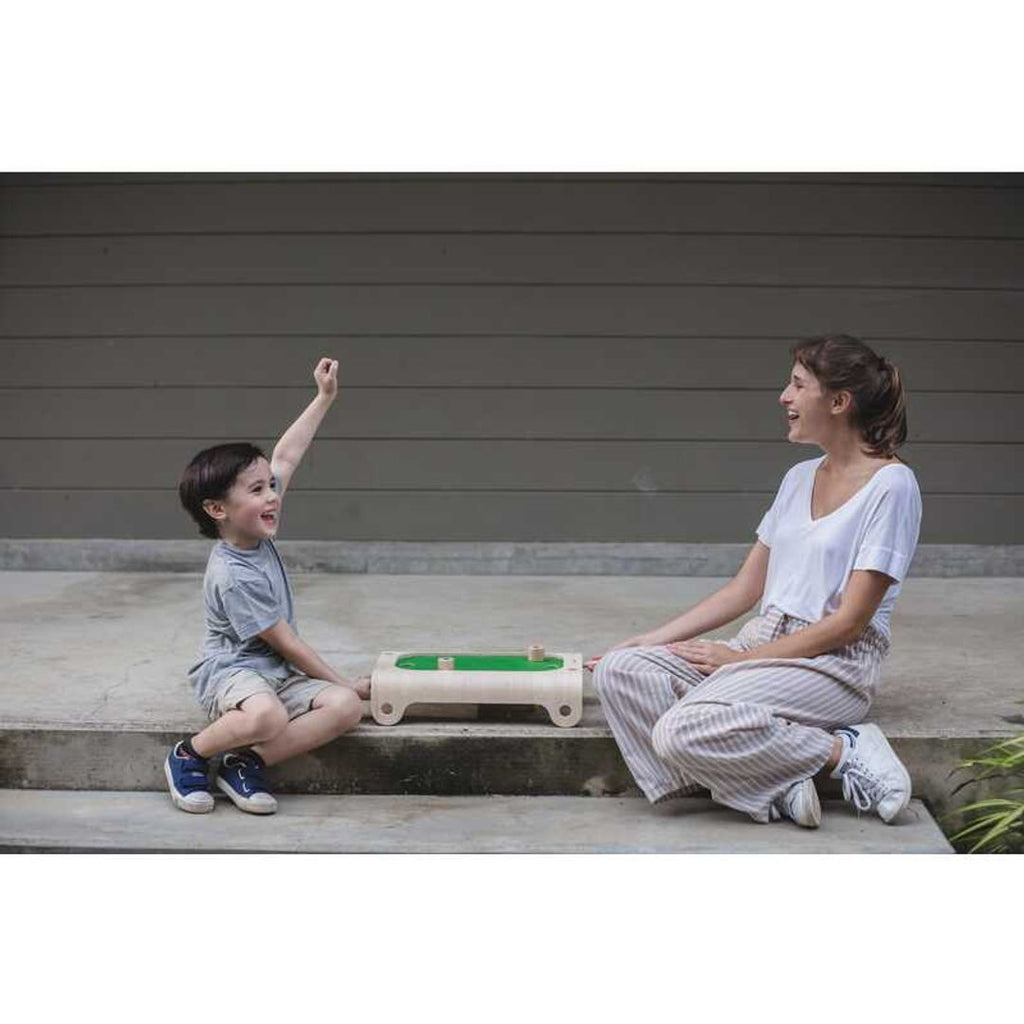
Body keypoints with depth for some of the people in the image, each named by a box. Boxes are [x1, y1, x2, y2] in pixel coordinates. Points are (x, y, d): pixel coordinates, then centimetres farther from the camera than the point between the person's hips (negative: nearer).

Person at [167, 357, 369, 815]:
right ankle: (191, 754, -10)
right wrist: (347, 683, -11)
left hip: (278, 674, 8)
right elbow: (287, 644, -17)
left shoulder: (254, 532, 2)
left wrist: (324, 398, 14)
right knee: (267, 717, -41)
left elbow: (284, 457, 12)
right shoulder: (233, 577, -22)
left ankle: (246, 763, -13)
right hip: (231, 673, -8)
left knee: (346, 708, -18)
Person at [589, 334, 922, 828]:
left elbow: (850, 622, -13)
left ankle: (844, 752, -11)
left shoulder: (891, 484, -9)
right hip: (762, 643, 8)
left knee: (682, 729, -30)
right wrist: (648, 640, 9)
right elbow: (745, 589, 16)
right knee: (618, 671, -15)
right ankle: (775, 786, -19)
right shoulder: (799, 477, 15)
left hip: (834, 662, -8)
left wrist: (740, 658, -13)